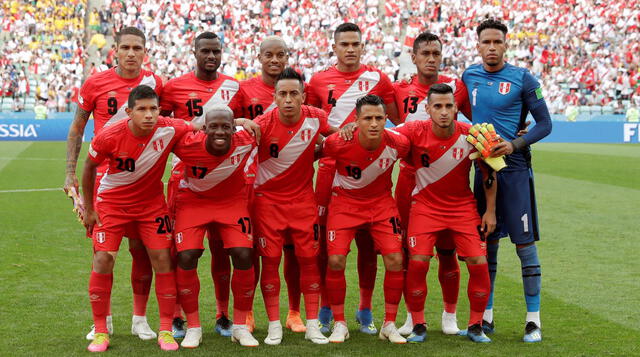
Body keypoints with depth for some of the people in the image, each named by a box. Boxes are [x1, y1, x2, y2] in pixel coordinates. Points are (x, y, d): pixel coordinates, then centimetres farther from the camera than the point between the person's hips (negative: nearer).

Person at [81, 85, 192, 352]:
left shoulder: (169, 130, -21)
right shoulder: (110, 137, -24)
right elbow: (90, 166, -6)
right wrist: (88, 208, -1)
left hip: (152, 203, 2)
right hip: (111, 202, -2)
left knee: (162, 258, -6)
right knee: (103, 259, -12)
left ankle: (166, 330, 6)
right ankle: (100, 332, 2)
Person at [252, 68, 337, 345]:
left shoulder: (315, 118, -9)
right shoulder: (264, 124, -17)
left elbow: (335, 135, 11)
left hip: (303, 198, 2)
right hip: (268, 199, -2)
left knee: (309, 259, 3)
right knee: (270, 260, 0)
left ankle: (312, 324, 14)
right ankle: (274, 325, 12)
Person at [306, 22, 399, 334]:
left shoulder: (377, 78, 5)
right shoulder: (319, 80, 6)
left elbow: (399, 121, 10)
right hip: (330, 168, 0)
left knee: (367, 241, 4)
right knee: (326, 241, 1)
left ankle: (365, 310, 16)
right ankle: (325, 309, 14)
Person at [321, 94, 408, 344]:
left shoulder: (398, 143, -20)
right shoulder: (338, 143, -26)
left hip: (382, 202, 1)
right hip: (345, 202, -1)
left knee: (395, 260, -10)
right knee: (336, 260, -13)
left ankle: (389, 325, 6)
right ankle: (339, 324, 6)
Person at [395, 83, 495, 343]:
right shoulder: (415, 132, -17)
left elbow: (488, 172, 0)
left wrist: (490, 211, 2)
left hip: (463, 206, 1)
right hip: (425, 205, -1)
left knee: (478, 263, -8)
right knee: (417, 261, -15)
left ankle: (475, 325, 11)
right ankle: (418, 325, 4)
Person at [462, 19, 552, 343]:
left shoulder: (522, 79, -5)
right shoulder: (469, 77, 7)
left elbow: (544, 124, -4)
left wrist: (514, 145, -17)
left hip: (515, 170, -4)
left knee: (525, 244, -3)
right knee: (486, 245, 10)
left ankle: (533, 319, 6)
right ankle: (486, 315, 20)